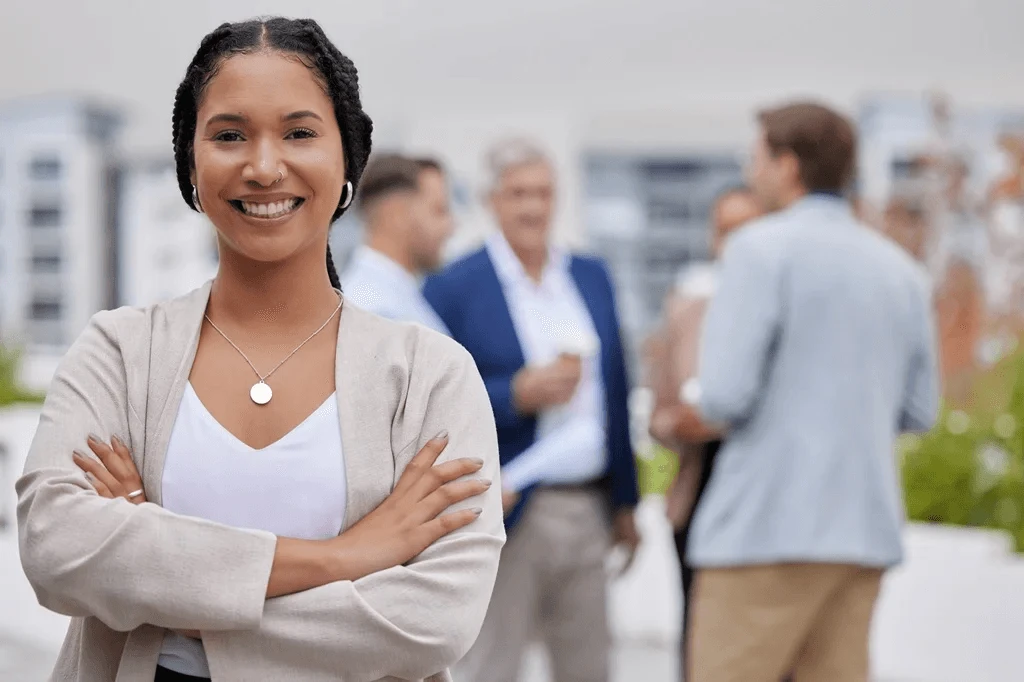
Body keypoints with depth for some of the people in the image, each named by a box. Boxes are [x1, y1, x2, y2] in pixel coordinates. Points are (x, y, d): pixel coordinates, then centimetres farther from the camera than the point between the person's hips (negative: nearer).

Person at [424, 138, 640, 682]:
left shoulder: (591, 277, 11)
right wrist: (519, 394, -22)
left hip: (587, 513, 5)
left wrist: (624, 501, 15)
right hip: (507, 513, -5)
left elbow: (614, 392, 14)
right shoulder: (453, 289, -6)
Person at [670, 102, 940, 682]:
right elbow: (918, 411, 16)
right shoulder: (901, 268, 13)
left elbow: (726, 393, -14)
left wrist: (700, 412, 7)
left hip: (771, 524, -7)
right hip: (864, 525, 7)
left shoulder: (764, 248, -7)